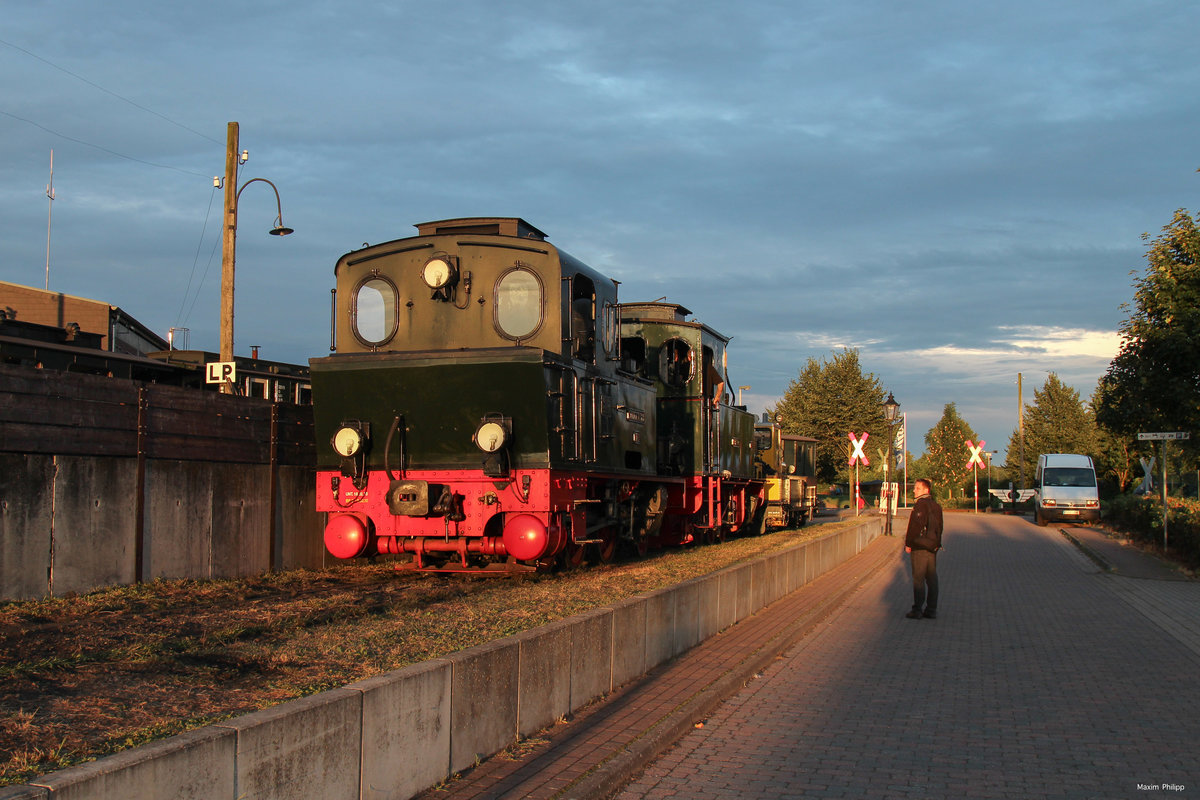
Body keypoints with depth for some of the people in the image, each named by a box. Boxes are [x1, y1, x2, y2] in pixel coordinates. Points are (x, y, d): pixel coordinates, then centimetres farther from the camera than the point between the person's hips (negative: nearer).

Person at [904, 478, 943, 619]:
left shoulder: (920, 504, -14)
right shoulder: (936, 506, 12)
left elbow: (915, 526, -18)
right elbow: (939, 527, 17)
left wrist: (908, 544, -10)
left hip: (919, 547, -8)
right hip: (933, 548, 8)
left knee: (918, 579, -4)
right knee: (932, 578, 10)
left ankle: (917, 610, -3)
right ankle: (932, 610, 13)